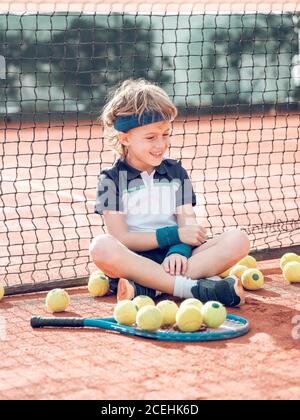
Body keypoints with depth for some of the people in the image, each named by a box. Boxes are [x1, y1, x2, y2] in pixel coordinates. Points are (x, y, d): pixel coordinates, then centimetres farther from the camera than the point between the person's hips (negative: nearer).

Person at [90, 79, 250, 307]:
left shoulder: (176, 172, 14)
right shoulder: (112, 179, 2)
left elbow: (188, 223, 5)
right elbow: (121, 239, -7)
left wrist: (178, 251, -18)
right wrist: (175, 235, -14)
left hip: (172, 257, 4)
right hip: (133, 261, -3)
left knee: (238, 240, -19)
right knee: (101, 246, -36)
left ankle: (146, 288, -33)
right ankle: (193, 288, -40)